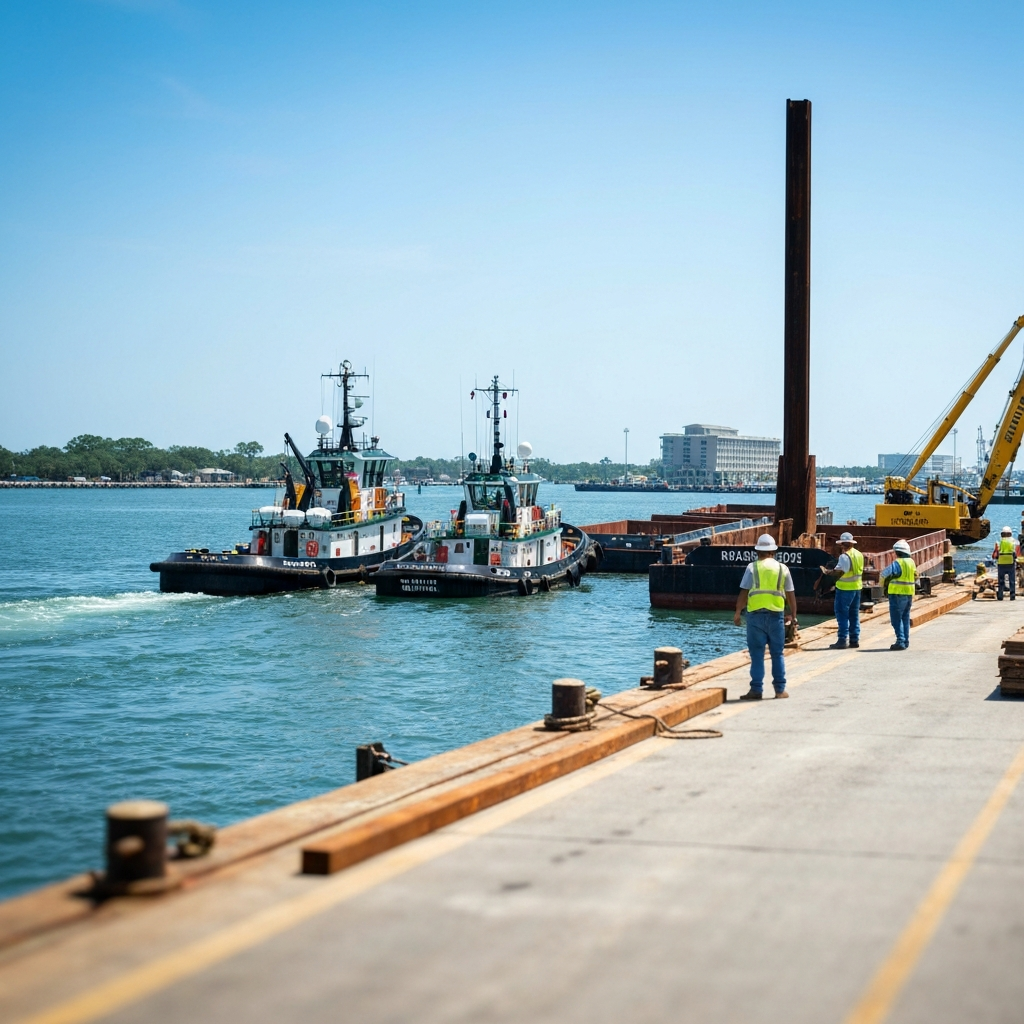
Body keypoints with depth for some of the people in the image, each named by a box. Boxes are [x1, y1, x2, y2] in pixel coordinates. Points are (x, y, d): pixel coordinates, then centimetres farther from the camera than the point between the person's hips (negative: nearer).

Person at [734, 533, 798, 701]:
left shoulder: (752, 567, 0)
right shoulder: (782, 568, 7)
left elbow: (744, 592, -4)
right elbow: (791, 594, 10)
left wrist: (738, 612, 5)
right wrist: (793, 615, 19)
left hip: (756, 614, -2)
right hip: (776, 614, 2)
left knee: (757, 654, 1)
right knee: (777, 654, 10)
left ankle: (756, 690, -1)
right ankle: (780, 689, 12)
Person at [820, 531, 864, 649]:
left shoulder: (845, 556, -19)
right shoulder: (859, 555, 9)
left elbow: (838, 572, -23)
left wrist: (826, 571, -11)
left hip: (845, 588, -8)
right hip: (857, 587, 8)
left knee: (842, 614, -3)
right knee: (854, 615, 14)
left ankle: (842, 640, -6)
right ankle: (854, 639, 16)